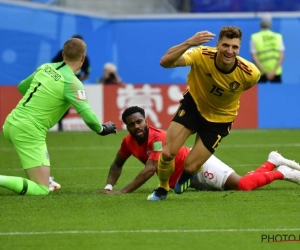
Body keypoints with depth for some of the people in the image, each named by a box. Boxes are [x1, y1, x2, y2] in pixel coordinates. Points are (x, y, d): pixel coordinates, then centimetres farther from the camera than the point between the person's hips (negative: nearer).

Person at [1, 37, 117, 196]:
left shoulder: (46, 68, 8)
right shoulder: (72, 83, -11)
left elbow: (21, 87, 24)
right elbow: (88, 117, -16)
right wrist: (102, 129, 5)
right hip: (28, 132, -8)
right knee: (41, 191, -8)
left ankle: (41, 179, 34)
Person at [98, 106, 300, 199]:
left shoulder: (158, 138, -27)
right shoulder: (129, 142, -2)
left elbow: (150, 170, -36)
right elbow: (117, 165, 13)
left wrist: (123, 192, -40)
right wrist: (109, 187, -8)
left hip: (198, 166, -7)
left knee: (243, 185, -22)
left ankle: (282, 173, 1)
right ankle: (273, 162, 25)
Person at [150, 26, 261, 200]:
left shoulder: (249, 73, -27)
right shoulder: (202, 56, -30)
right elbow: (165, 62, -43)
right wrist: (189, 43, -55)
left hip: (219, 119, 0)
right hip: (193, 105, 0)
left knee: (190, 166, -3)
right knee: (167, 153, -13)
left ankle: (187, 176, 39)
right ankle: (162, 188, 21)